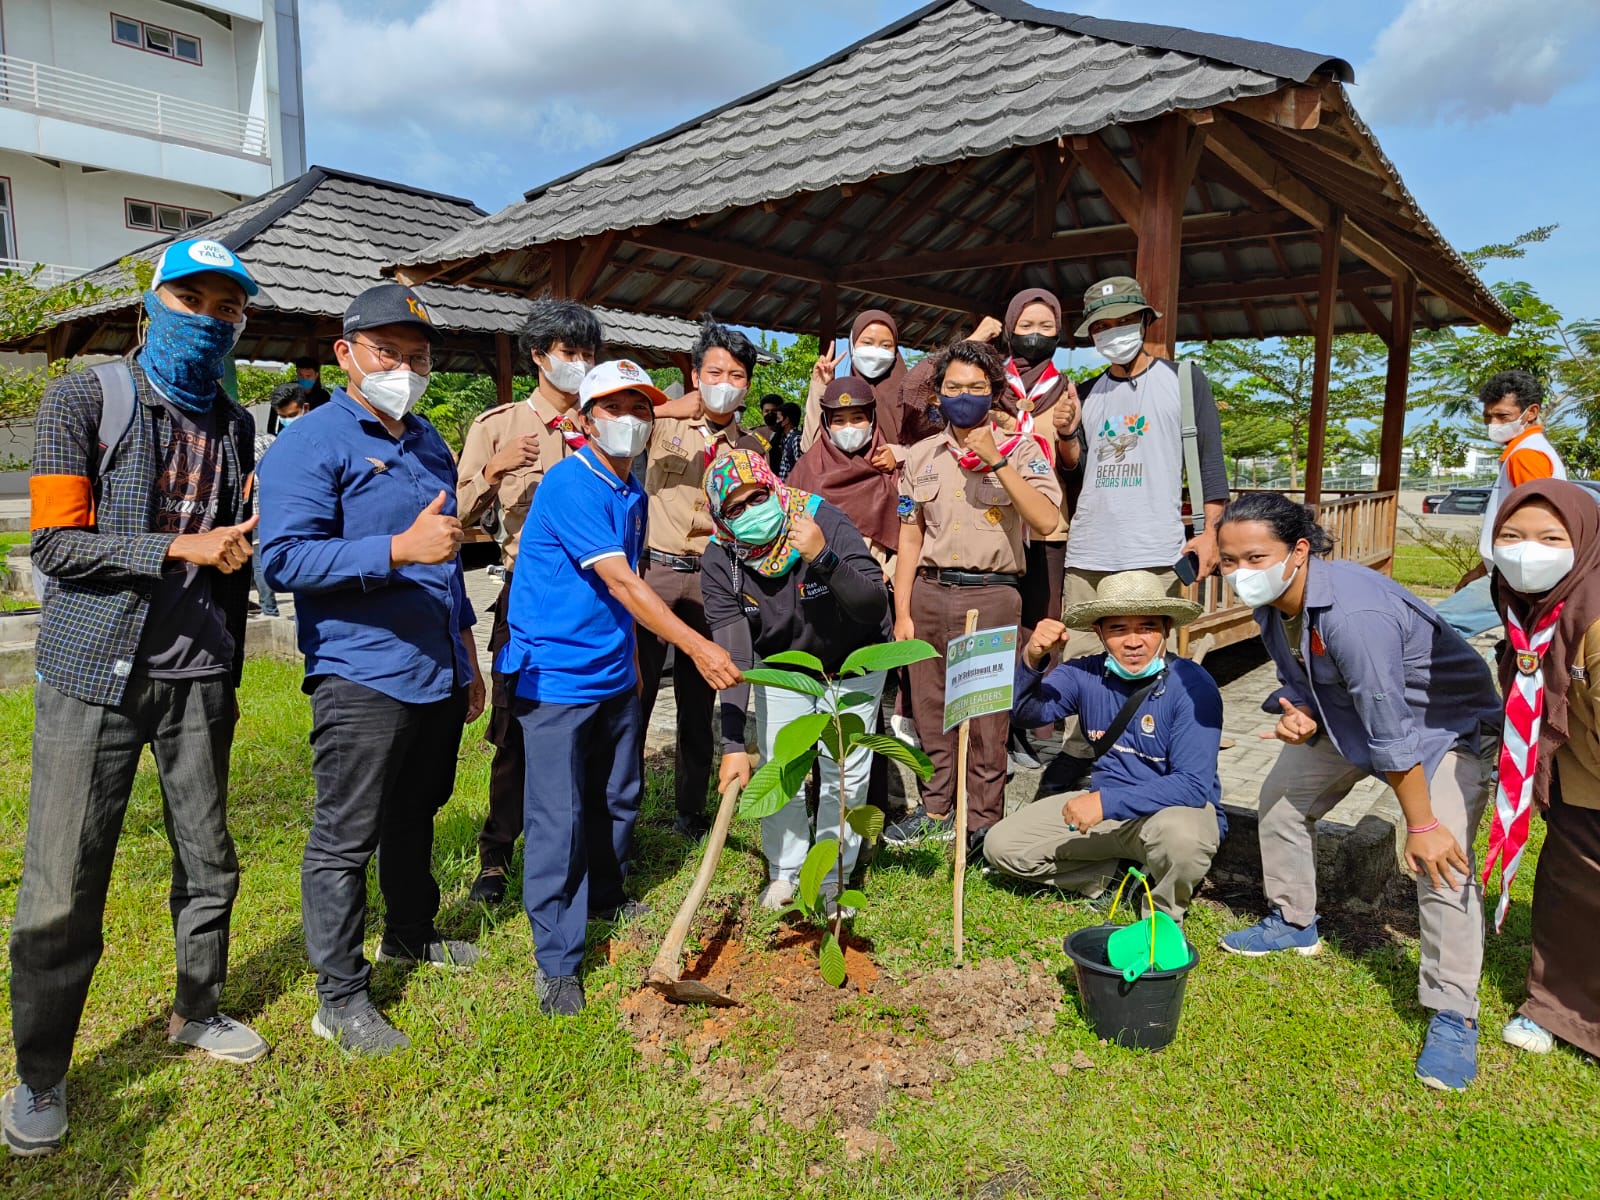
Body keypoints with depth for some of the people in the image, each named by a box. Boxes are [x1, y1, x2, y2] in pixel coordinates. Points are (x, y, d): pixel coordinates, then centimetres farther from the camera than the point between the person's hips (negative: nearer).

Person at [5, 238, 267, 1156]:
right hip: (95, 675, -4)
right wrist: (179, 548, -20)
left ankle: (198, 1013, 32)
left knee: (210, 862, 12)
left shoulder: (233, 424, 10)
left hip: (197, 678, 4)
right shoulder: (86, 399, -3)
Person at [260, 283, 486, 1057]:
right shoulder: (310, 442, -9)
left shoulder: (429, 443, 15)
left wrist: (467, 656, 22)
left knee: (416, 814, 21)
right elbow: (285, 558, -20)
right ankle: (340, 996, 15)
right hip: (362, 677, -7)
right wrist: (399, 549, -31)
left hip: (439, 674, 8)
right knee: (345, 839, 2)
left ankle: (410, 934, 40)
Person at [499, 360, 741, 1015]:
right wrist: (696, 646, -30)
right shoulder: (571, 483, -17)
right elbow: (620, 582, -26)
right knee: (559, 817, -4)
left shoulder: (634, 493, 10)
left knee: (619, 797, 19)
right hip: (555, 675, -8)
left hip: (615, 674, 9)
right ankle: (556, 962, 7)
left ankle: (605, 896, 42)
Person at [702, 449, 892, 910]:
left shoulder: (827, 522, -31)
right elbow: (732, 653, -28)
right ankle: (785, 871, 25)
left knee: (845, 775, 1)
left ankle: (832, 877, 21)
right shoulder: (721, 561, -23)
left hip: (852, 663, -1)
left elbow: (874, 608, -35)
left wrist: (825, 559, -52)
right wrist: (733, 744, -34)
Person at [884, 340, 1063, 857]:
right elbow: (910, 538, 11)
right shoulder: (922, 456, 12)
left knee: (985, 716, 0)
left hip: (991, 595, -3)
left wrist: (996, 460, -17)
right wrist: (902, 614, 6)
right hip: (929, 591, 4)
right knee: (930, 709, 10)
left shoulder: (1019, 449, 1)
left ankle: (982, 821, 14)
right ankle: (935, 807, 25)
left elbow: (1045, 521, -13)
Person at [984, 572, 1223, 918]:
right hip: (1106, 806, 4)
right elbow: (1030, 712, -17)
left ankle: (1165, 918, -6)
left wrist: (1106, 802, -32)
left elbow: (1193, 784, -25)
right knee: (1001, 845, -5)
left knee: (1179, 833, -40)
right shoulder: (1088, 675, -6)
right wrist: (1032, 660, -36)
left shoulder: (1192, 686, -20)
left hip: (1179, 808, -4)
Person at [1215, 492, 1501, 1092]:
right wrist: (1300, 717, -19)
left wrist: (1422, 825, -28)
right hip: (1347, 711, 8)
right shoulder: (1270, 603, -13)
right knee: (1282, 797, 10)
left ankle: (1454, 1016, -6)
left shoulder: (1352, 612, -40)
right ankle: (1294, 923, 32)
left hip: (1446, 722, -8)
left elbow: (1391, 733, -35)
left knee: (1442, 857, -21)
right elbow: (1300, 681, 3)